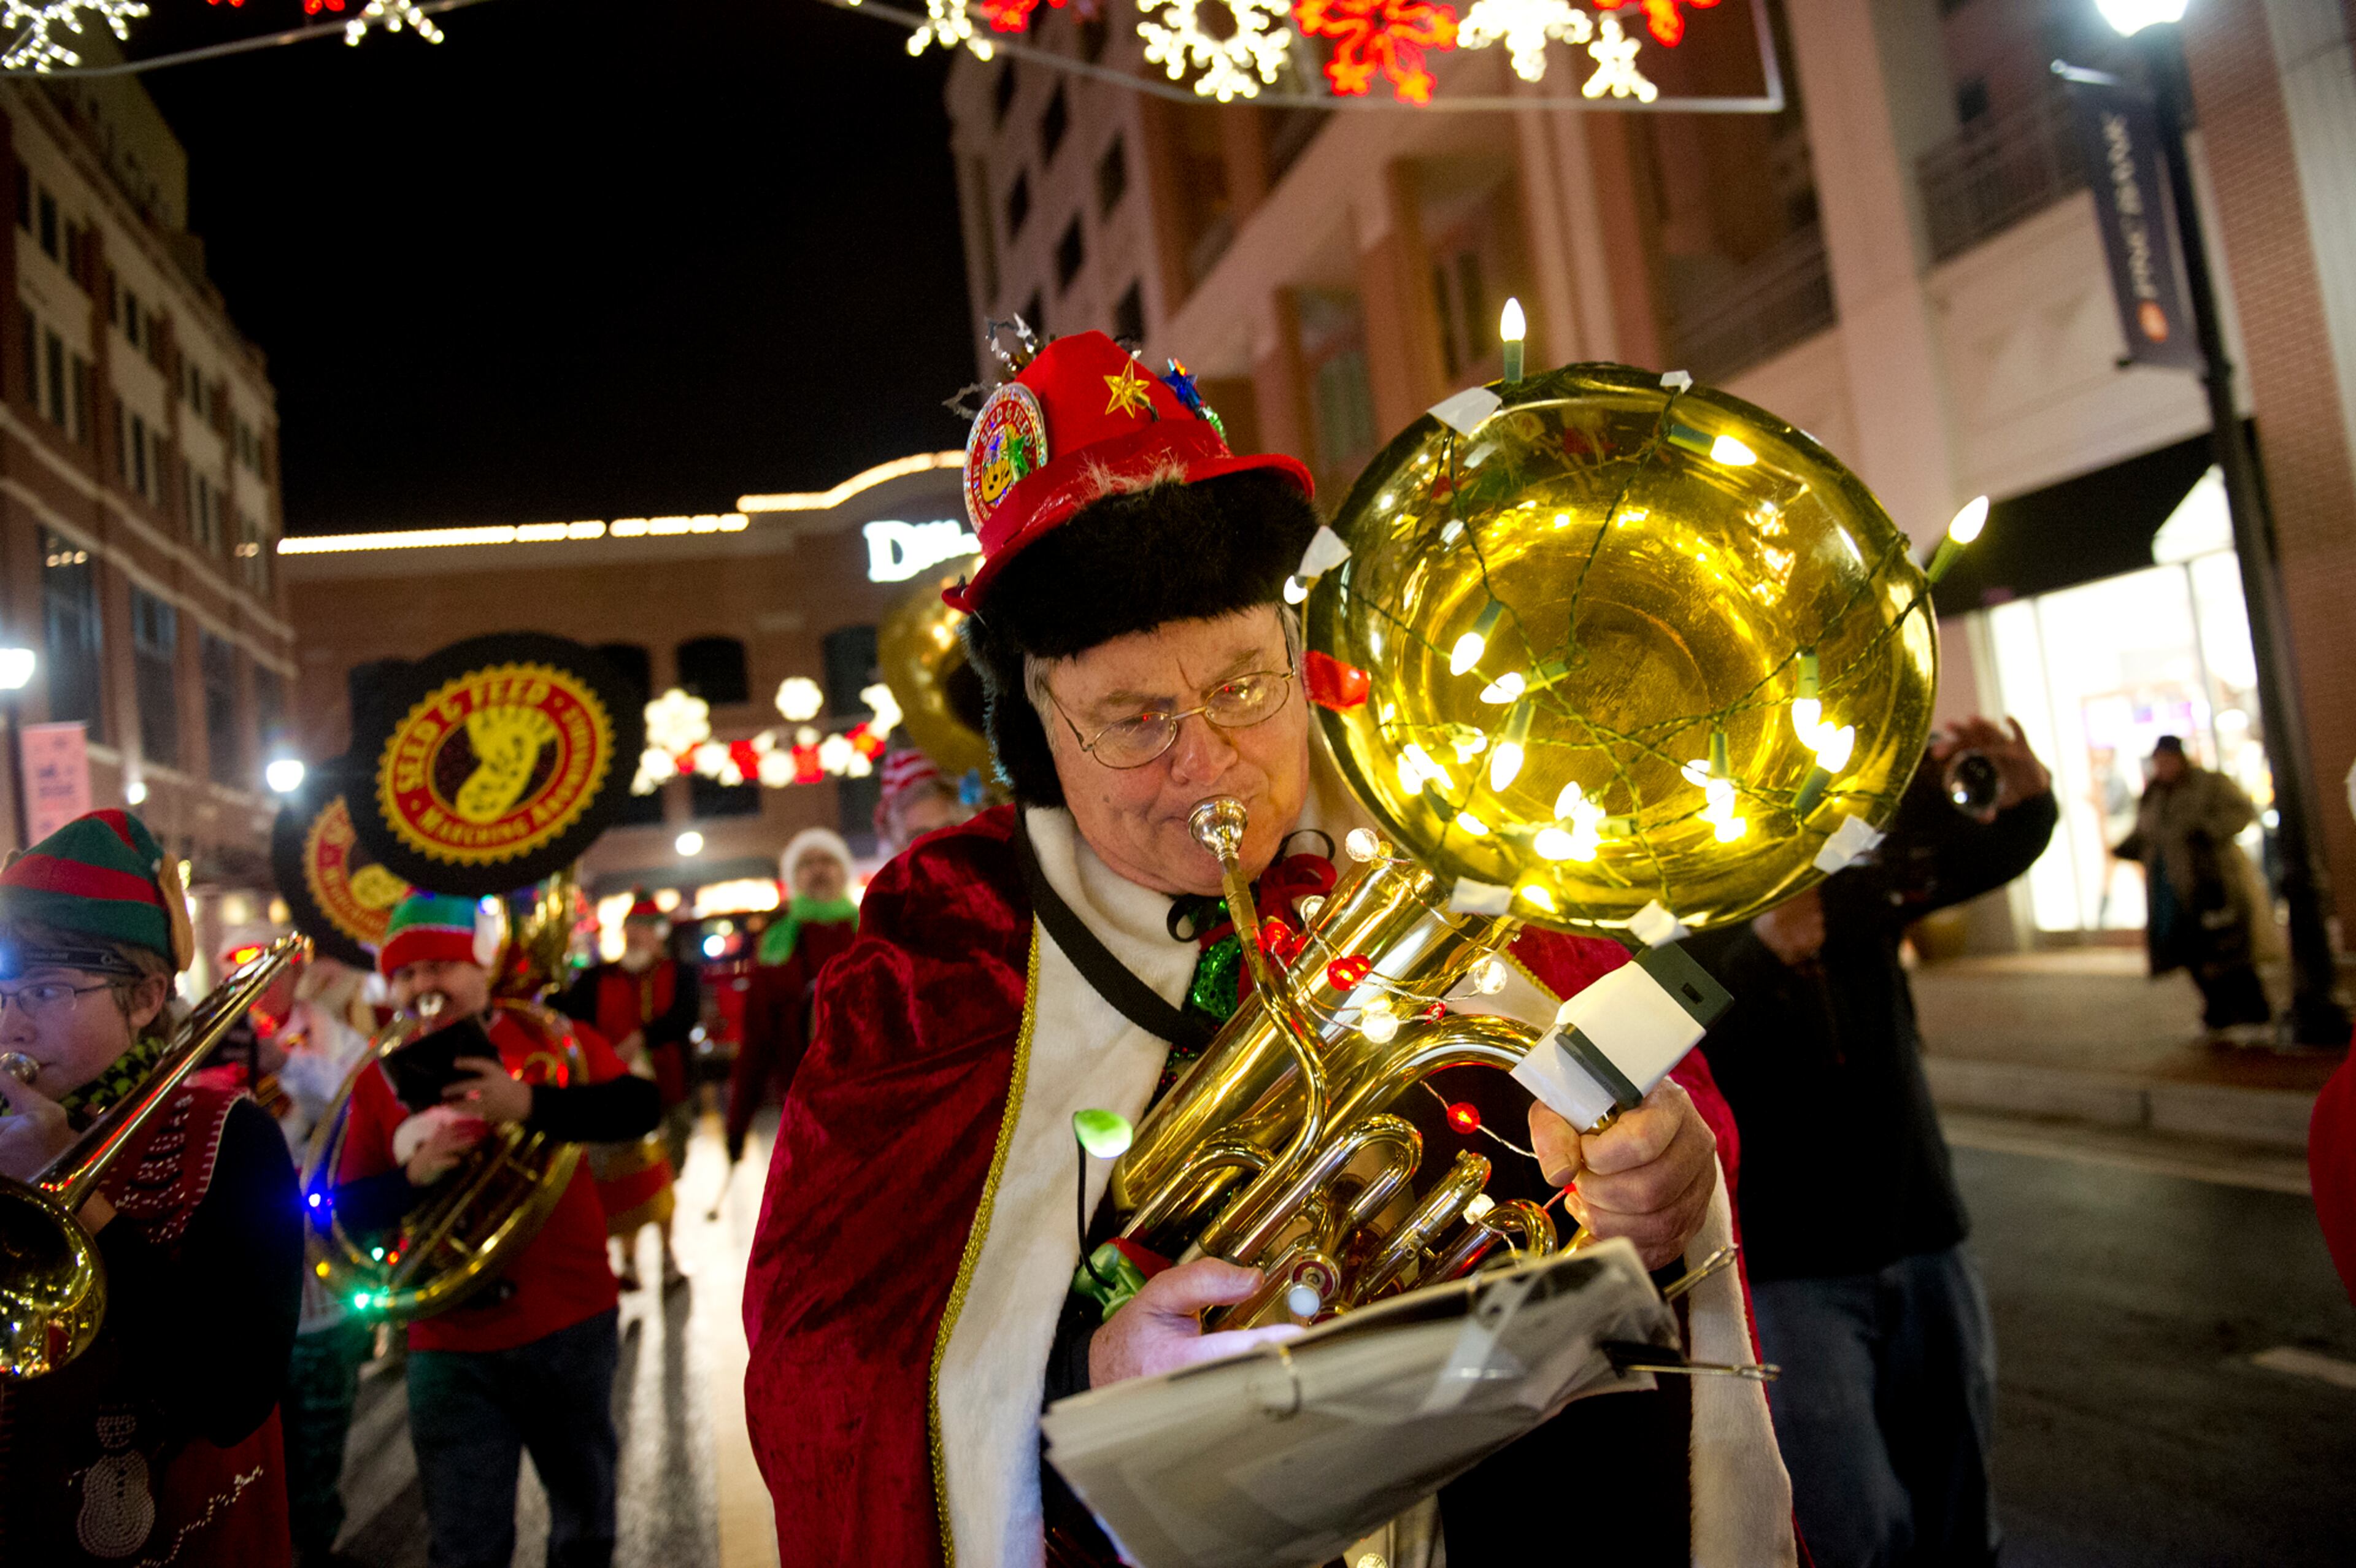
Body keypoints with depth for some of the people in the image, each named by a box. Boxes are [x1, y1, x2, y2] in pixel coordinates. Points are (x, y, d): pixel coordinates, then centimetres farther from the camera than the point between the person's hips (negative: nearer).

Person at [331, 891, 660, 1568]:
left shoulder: (545, 1035, -6)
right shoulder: (379, 1080, 0)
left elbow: (639, 1107, -18)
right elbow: (346, 1211, -1)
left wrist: (530, 1104, -30)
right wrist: (412, 1175, -20)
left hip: (571, 1325, 0)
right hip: (452, 1347, 1)